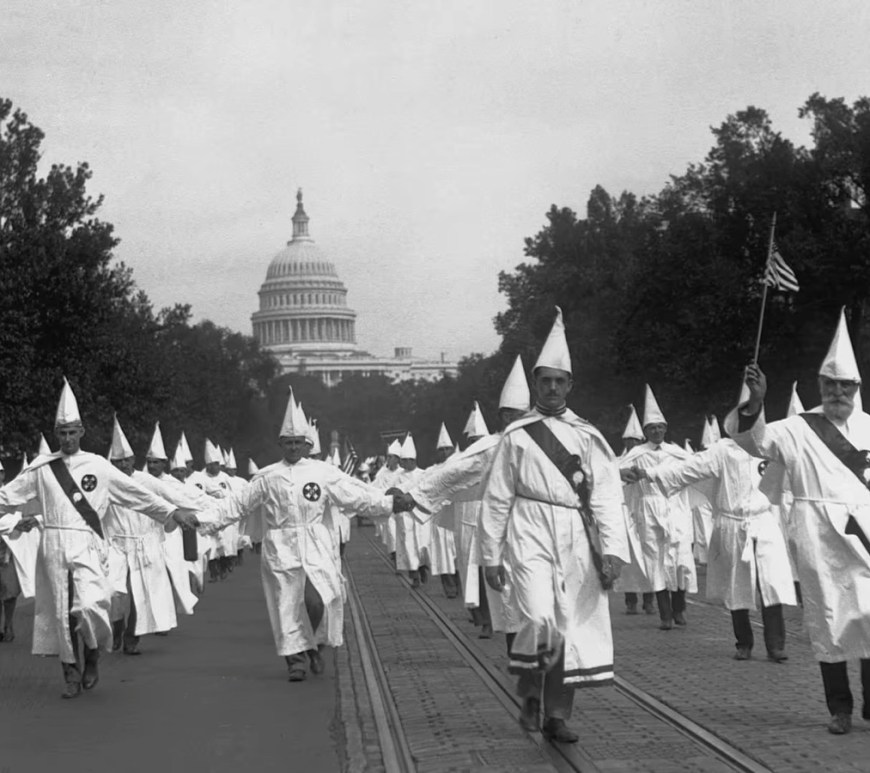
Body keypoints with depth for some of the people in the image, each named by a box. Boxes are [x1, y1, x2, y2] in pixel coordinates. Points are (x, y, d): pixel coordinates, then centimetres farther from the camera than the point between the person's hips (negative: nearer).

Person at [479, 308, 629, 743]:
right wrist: (491, 556, 4)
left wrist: (612, 551, -6)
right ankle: (529, 695, 3)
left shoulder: (586, 437, 10)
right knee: (538, 618, -20)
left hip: (576, 539, 3)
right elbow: (496, 499, 6)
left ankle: (557, 715, 13)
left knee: (571, 626, 2)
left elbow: (606, 496, 4)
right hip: (529, 533, -3)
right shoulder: (517, 436, 5)